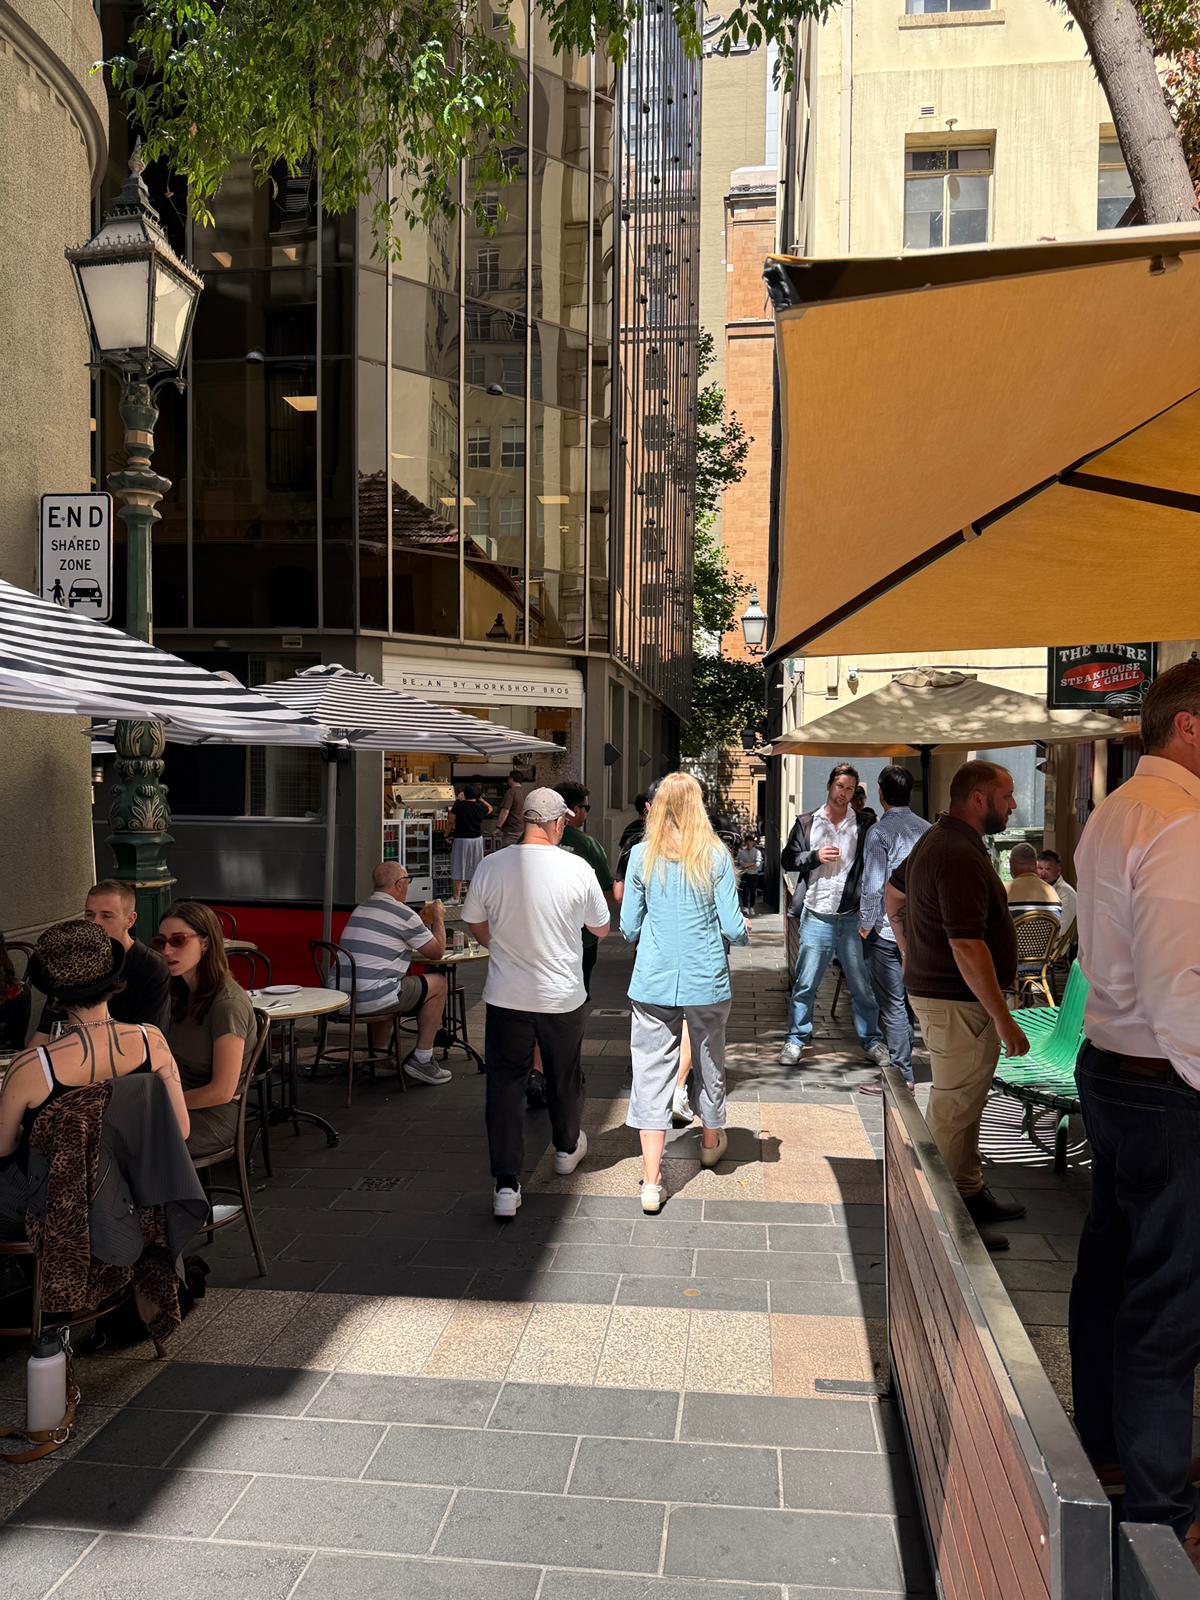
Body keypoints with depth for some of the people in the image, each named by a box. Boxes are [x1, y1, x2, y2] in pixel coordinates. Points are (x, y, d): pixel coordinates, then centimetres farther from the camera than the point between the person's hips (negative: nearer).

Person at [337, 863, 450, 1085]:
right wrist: (438, 918, 19)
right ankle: (421, 1060, 8)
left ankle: (378, 1054, 32)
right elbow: (437, 952, 3)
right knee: (438, 983, 7)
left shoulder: (360, 909, 18)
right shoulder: (402, 914, -7)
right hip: (370, 1001, -8)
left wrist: (425, 924, 32)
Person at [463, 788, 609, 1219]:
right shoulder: (577, 869, -13)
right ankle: (567, 1149, 43)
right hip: (563, 997, 0)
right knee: (564, 1077, 21)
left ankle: (506, 1184, 2)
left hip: (505, 997, 0)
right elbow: (601, 929, 1)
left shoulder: (491, 867, -9)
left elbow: (475, 925, 6)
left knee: (505, 1084, 6)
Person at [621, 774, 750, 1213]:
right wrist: (746, 930, 16)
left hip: (653, 981, 0)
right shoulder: (716, 855, -5)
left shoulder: (642, 855, -3)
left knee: (652, 1074, 3)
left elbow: (628, 927, 1)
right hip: (706, 980, 1)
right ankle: (711, 1143, 44)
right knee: (710, 1063, 21)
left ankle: (651, 1183, -1)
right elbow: (732, 927, -6)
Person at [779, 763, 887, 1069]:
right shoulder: (807, 823, 6)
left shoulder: (864, 826, 5)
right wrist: (815, 856, -10)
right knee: (805, 983, 5)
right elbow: (788, 860, 6)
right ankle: (797, 1039, 18)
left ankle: (872, 1039, 20)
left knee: (863, 984, 6)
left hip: (853, 917, 0)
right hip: (816, 915, 0)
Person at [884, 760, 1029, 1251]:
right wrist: (1005, 1021, -24)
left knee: (965, 1101, 21)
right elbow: (968, 947, -28)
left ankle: (971, 1193, 35)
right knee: (953, 1110, 0)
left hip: (930, 987, 11)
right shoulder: (960, 858, -24)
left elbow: (893, 895, 24)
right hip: (957, 1003, -11)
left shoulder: (936, 840, 10)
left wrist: (911, 958, 29)